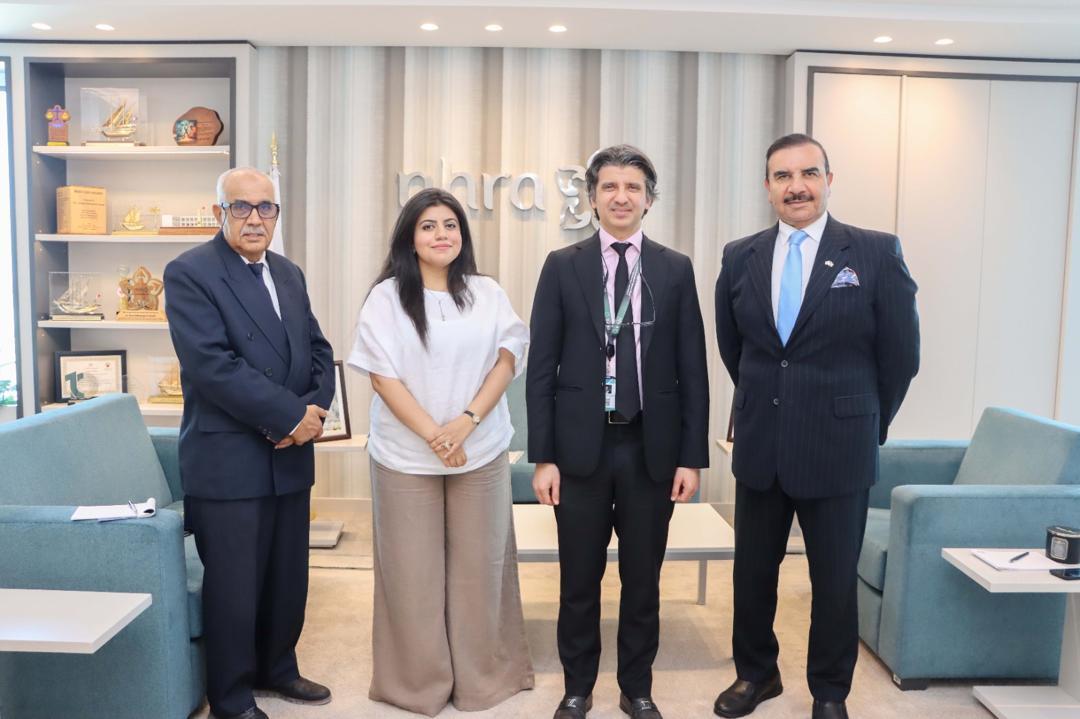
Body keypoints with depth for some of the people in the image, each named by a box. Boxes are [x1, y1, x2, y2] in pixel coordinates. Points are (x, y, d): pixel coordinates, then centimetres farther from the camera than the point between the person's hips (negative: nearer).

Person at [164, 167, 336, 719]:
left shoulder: (289, 274, 13)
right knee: (234, 586, 4)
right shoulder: (189, 274, -9)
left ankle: (276, 669, 37)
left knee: (289, 578, 16)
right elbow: (212, 364, -19)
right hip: (228, 461, -6)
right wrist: (291, 416, -17)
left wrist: (313, 409, -7)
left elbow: (319, 352, 13)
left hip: (290, 457, 7)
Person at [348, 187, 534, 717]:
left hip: (481, 452, 2)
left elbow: (507, 359, 1)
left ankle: (482, 675, 25)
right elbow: (382, 374, -6)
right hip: (407, 454, -1)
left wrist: (466, 421, -13)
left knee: (478, 565, 8)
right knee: (413, 569, 6)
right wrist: (433, 434, -14)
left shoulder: (488, 293, 6)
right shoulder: (387, 296, -1)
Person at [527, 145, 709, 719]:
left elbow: (692, 370, 3)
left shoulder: (676, 270, 4)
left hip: (651, 448, 1)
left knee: (643, 579, 13)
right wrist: (542, 456, -6)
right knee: (579, 580, 11)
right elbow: (541, 368, -1)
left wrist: (692, 456, -1)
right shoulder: (562, 266, 1)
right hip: (582, 446, 0)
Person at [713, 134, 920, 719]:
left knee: (835, 580, 11)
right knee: (752, 571, 14)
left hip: (838, 450, -2)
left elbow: (900, 354, -1)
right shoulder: (740, 257, 2)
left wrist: (866, 424, 7)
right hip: (758, 447, 3)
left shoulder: (876, 253, -7)